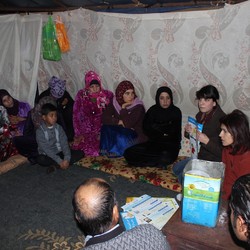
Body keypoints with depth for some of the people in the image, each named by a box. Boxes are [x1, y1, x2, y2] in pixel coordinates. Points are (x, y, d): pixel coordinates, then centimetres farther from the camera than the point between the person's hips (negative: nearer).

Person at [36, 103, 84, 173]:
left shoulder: (59, 128, -1)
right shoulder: (40, 131, -13)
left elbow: (64, 143, -9)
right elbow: (46, 149, -20)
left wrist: (67, 159, -25)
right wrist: (60, 161, -27)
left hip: (60, 153, 4)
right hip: (47, 156, -4)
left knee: (80, 153, -14)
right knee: (40, 159, -37)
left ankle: (56, 165, -23)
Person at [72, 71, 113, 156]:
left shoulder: (107, 95, -6)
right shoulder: (81, 95, -5)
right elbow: (75, 115, -1)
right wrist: (78, 134, -4)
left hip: (101, 130, -1)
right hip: (85, 131, 1)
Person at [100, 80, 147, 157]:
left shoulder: (138, 106, -14)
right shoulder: (114, 103, 0)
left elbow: (128, 123, -23)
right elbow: (104, 118, -10)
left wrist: (123, 108, -18)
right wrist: (118, 121, -22)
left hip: (134, 135, -4)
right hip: (118, 131, 4)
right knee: (106, 127, -22)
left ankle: (114, 151, -11)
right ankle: (106, 150, -12)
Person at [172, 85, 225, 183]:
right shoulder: (200, 115, -2)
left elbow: (222, 152, -24)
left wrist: (207, 141, -34)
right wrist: (188, 132, -8)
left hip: (213, 162, -9)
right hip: (199, 156, 9)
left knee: (183, 177, -16)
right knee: (176, 169, 16)